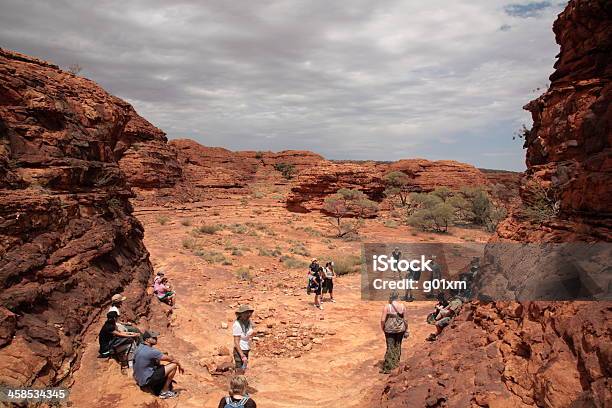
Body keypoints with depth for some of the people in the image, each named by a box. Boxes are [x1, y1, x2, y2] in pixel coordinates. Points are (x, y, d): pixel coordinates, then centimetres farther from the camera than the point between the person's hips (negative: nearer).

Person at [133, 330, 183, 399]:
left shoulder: (140, 347, 5)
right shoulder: (151, 351, -23)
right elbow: (170, 359, -13)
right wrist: (179, 364, 3)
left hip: (139, 380, 10)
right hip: (147, 381, -10)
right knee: (173, 365, -11)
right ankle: (164, 392, 1)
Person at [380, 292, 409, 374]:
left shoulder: (387, 307, -11)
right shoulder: (402, 306, -3)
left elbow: (382, 320, -13)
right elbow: (405, 319, 0)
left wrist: (383, 328, 3)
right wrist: (406, 329, 11)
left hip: (390, 330, -3)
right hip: (400, 329, 3)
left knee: (390, 348, 3)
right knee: (398, 346, 20)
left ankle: (387, 368, 3)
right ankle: (396, 363, 30)